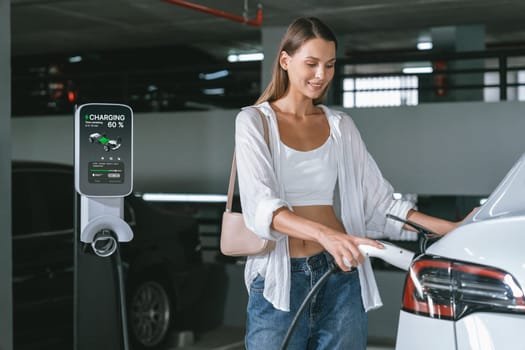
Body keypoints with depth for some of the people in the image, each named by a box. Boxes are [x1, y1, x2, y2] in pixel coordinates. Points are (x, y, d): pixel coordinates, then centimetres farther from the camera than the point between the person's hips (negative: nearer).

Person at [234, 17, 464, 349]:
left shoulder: (341, 126, 12)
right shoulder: (254, 121, 0)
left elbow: (379, 202, 11)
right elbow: (260, 205, -15)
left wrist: (453, 229, 0)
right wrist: (325, 233, -31)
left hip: (341, 277, 3)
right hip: (278, 279, -3)